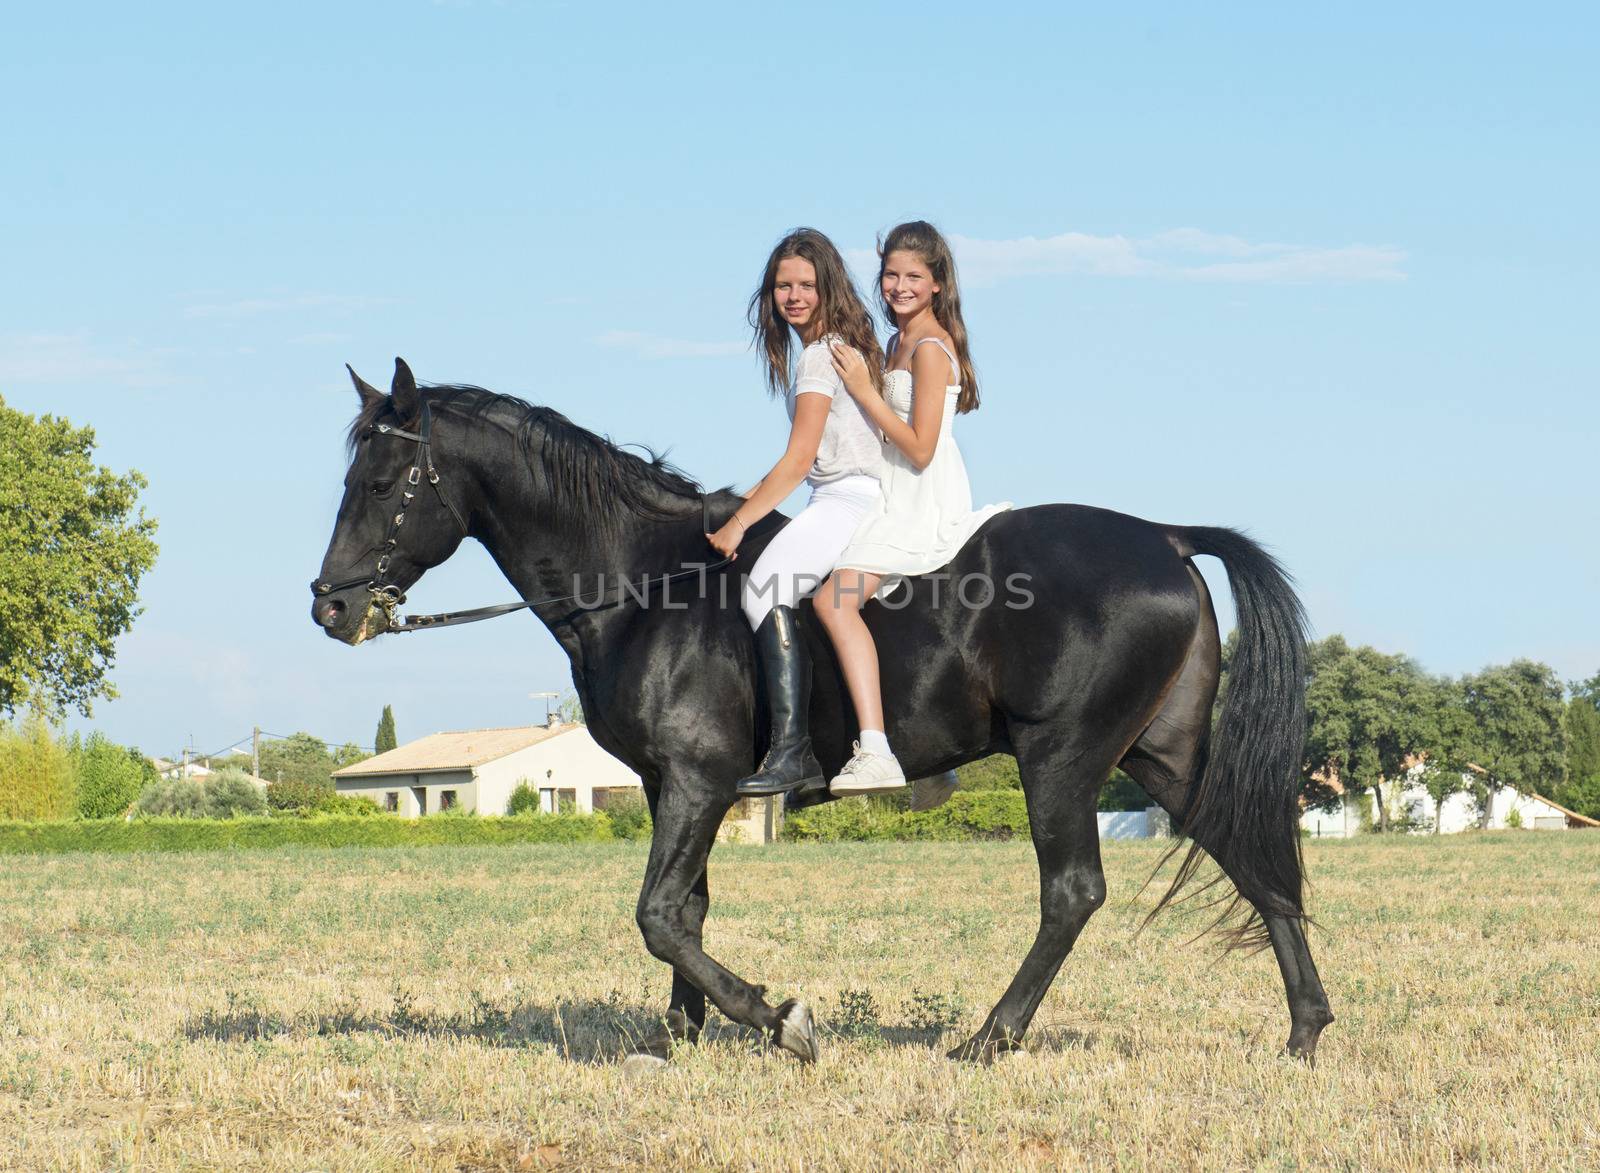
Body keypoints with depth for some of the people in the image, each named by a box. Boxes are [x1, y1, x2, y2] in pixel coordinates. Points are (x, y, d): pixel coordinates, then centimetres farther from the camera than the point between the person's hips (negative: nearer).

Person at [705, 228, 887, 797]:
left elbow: (800, 458, -17)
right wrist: (762, 492, 19)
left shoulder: (820, 356, -11)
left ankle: (791, 752, -36)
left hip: (852, 497, -11)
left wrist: (738, 525, -14)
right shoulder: (844, 346, 19)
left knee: (767, 585, -27)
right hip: (852, 499, 11)